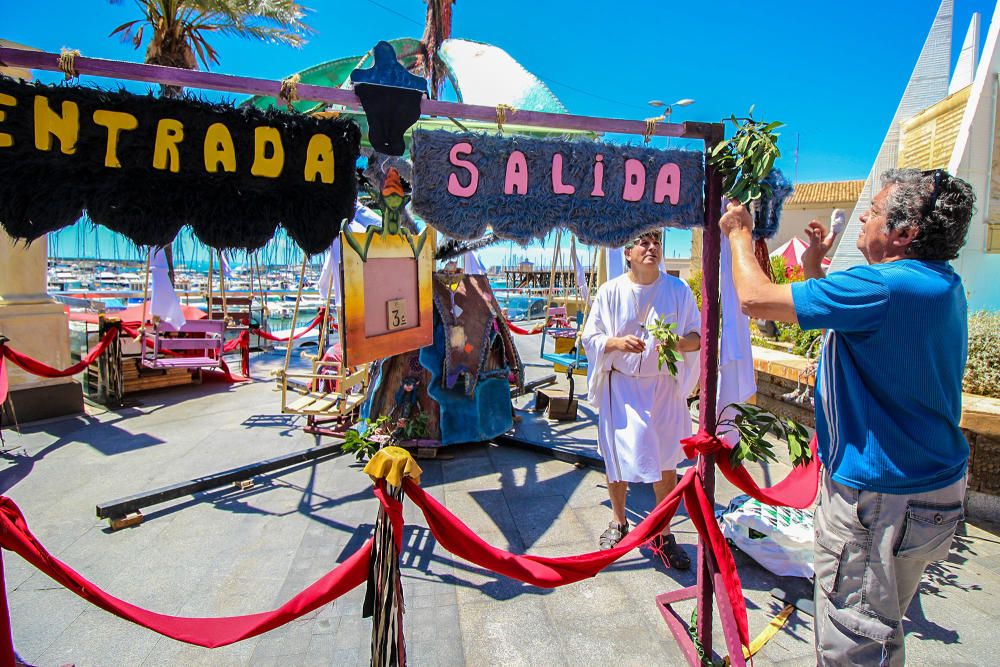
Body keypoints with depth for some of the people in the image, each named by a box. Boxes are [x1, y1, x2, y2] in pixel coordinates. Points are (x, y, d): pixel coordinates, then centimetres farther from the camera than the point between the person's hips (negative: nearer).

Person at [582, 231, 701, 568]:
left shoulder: (679, 289, 1)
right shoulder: (611, 291, -1)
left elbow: (697, 336, 5)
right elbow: (590, 338, 0)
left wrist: (679, 343, -17)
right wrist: (618, 343, -20)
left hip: (664, 385, 1)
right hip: (621, 385, 0)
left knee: (666, 461, 6)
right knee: (617, 455, 8)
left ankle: (664, 533, 25)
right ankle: (618, 522, 34)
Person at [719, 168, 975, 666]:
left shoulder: (886, 288, -27)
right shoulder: (942, 284, 6)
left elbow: (755, 298, -25)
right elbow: (849, 320, 19)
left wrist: (738, 233, -8)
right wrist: (815, 269, 17)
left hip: (881, 500, -11)